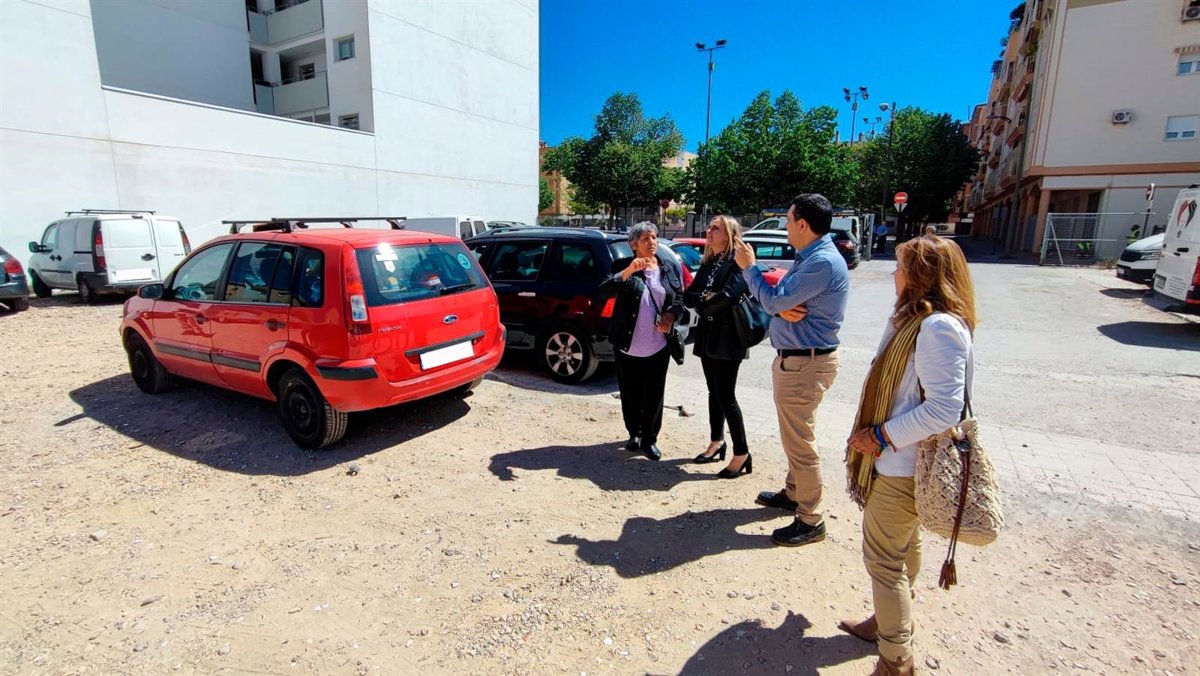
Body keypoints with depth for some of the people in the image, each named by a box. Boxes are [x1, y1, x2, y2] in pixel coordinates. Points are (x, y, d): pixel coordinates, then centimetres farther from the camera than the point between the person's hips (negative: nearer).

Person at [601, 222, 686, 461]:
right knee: (630, 394, 11)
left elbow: (680, 299, 11)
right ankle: (634, 434, 32)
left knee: (654, 395, 6)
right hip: (628, 345, -1)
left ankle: (649, 439, 21)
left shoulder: (671, 268, 5)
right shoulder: (625, 268, -5)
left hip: (658, 346, 1)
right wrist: (627, 271, -33)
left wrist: (671, 315, -10)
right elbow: (604, 290, -20)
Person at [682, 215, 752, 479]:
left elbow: (729, 295, -25)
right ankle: (716, 442, 29)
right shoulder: (707, 263, 13)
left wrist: (704, 306, -8)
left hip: (728, 337, -7)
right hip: (707, 335, 7)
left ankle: (742, 455, 7)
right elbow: (688, 296, 6)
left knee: (726, 396, -5)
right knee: (714, 392, 15)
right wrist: (706, 298, -15)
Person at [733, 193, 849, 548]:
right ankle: (793, 492, 40)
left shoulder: (823, 262, -21)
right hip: (794, 358, 11)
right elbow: (781, 297, 12)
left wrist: (749, 267, -7)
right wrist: (784, 307, -13)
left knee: (799, 441, -2)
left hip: (805, 363, -11)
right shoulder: (809, 257, 12)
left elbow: (774, 300, -21)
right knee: (794, 435, 22)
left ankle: (811, 521, 11)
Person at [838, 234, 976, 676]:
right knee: (903, 547, 25)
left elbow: (944, 409, -29)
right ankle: (889, 622, 45)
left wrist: (880, 436, -21)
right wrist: (877, 433, 12)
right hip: (902, 460, 10)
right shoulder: (917, 319, 7)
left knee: (882, 557, 2)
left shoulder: (939, 328, -24)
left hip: (905, 465, -10)